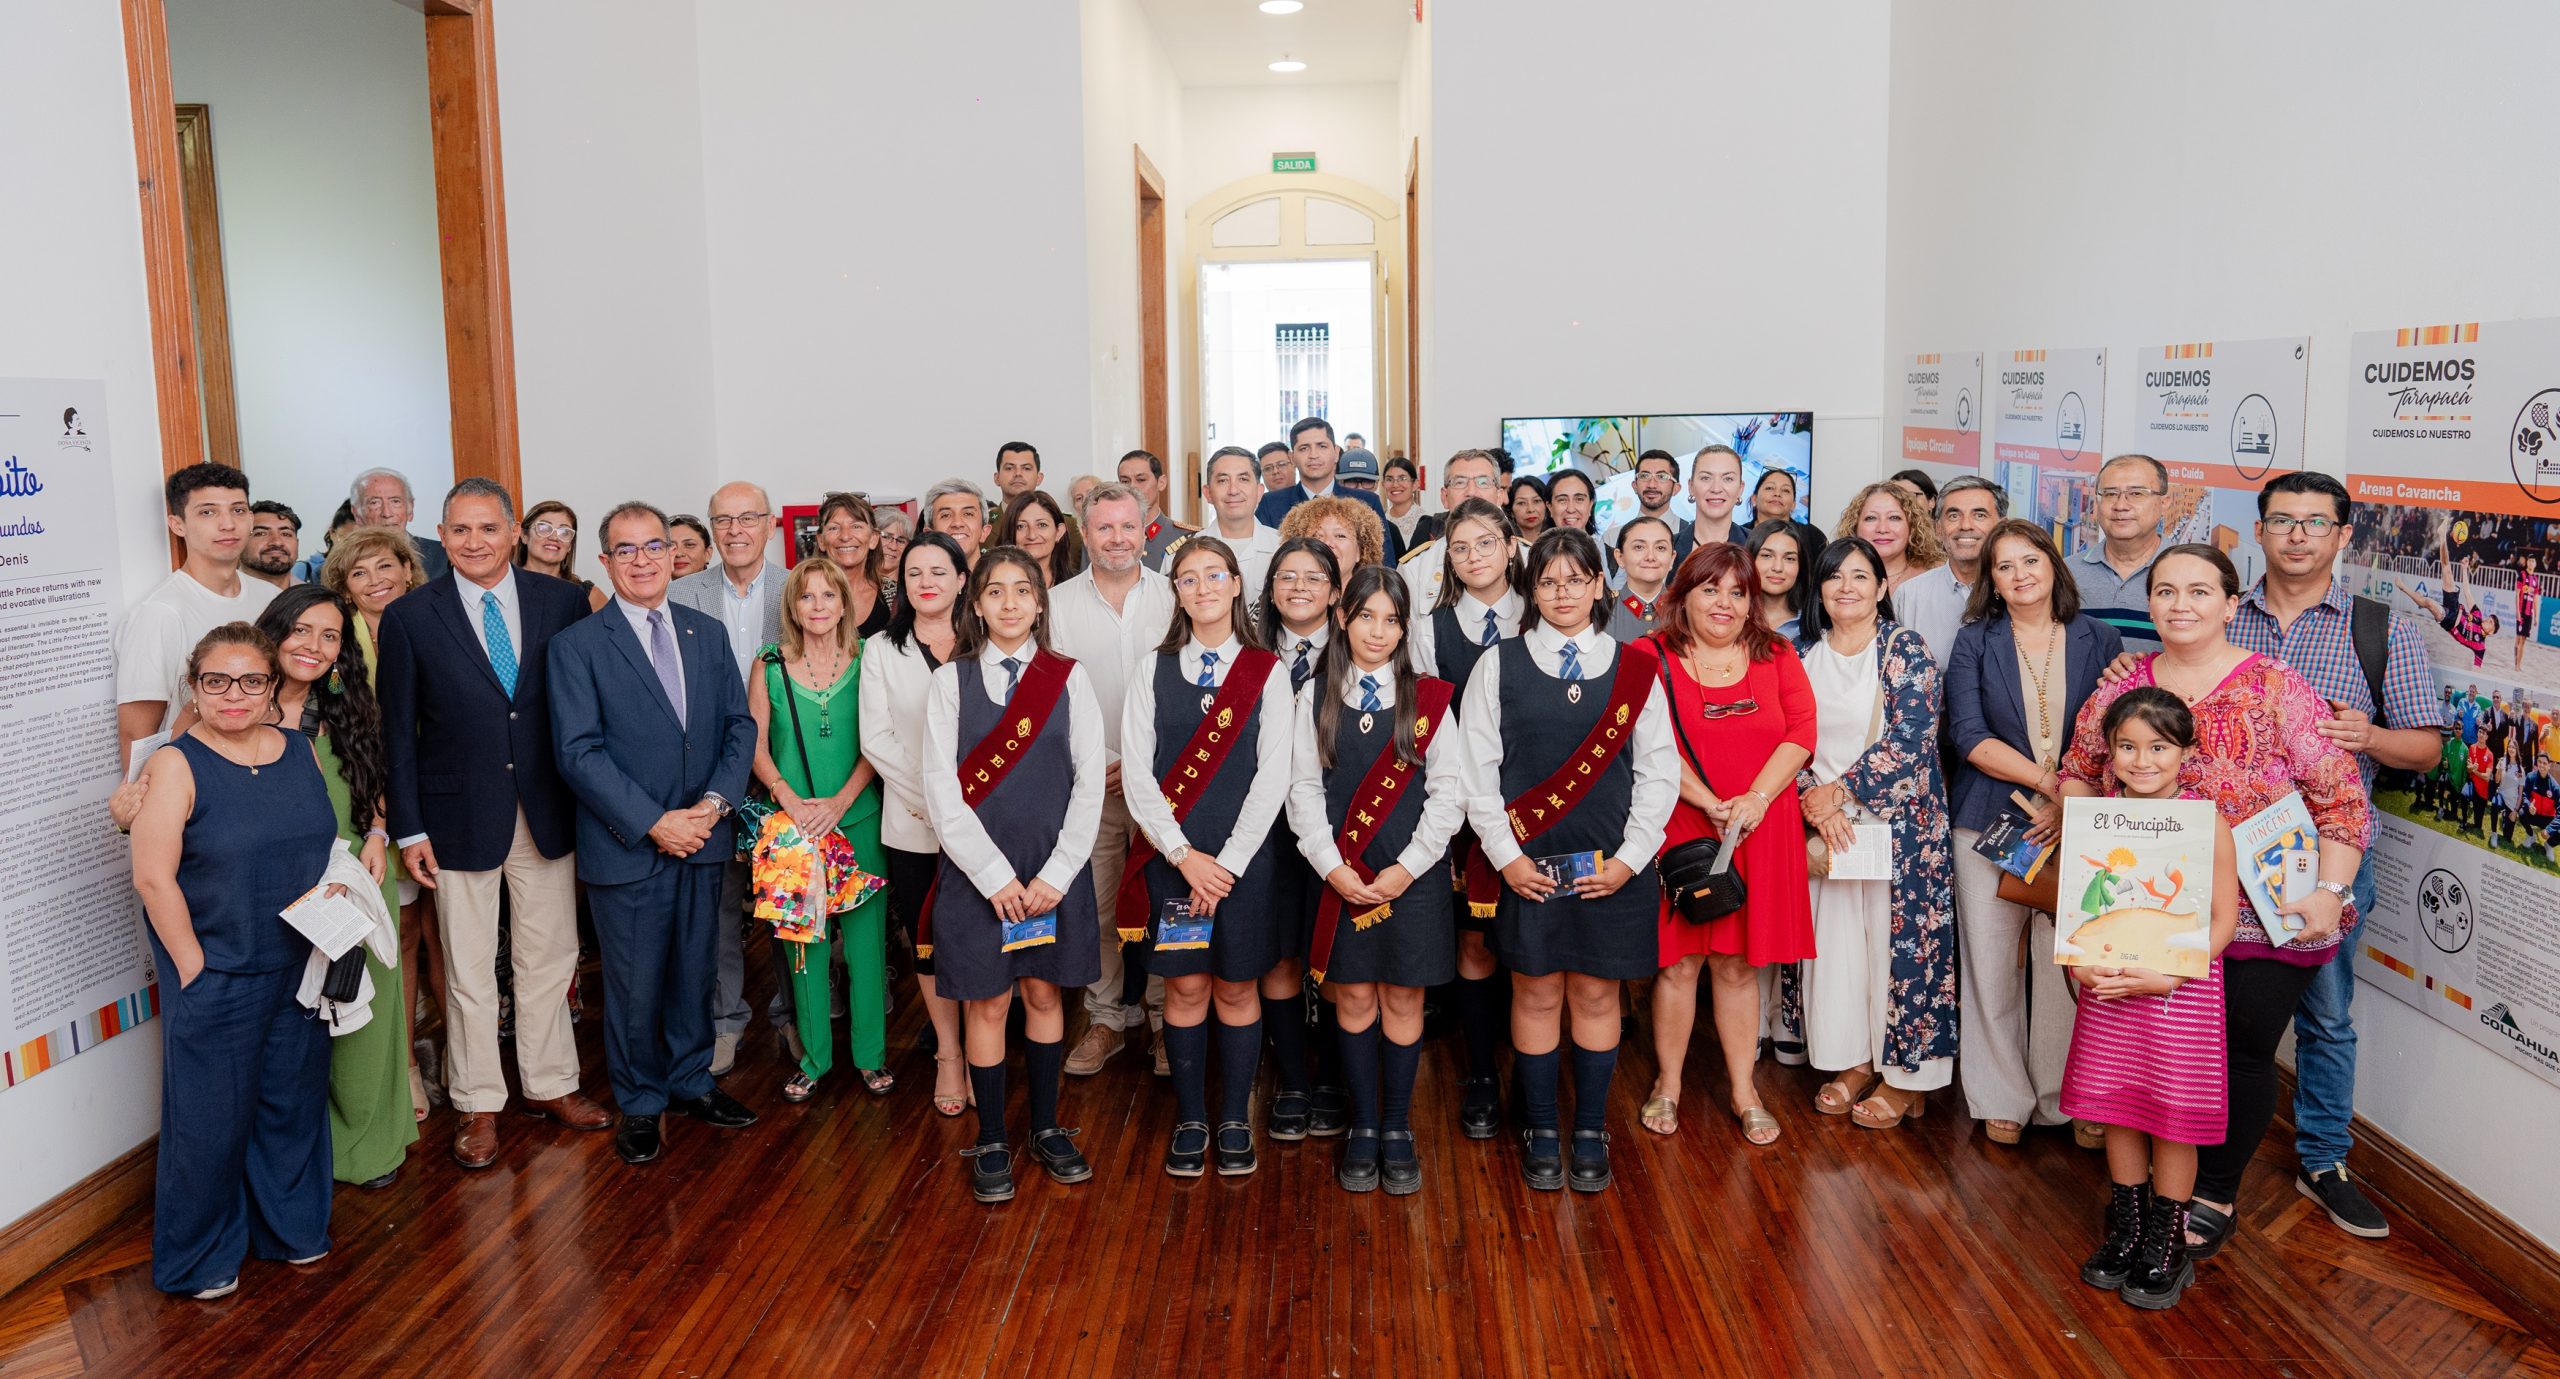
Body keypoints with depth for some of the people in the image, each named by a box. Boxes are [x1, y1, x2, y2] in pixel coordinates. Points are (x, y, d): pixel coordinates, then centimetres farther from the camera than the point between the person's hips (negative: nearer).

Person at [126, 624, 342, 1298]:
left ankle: (291, 1224, 35)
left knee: (294, 1099, 15)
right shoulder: (176, 764, -12)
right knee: (212, 1114, 6)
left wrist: (338, 893, -2)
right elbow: (153, 876, -15)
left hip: (300, 967, 5)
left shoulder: (301, 752, 4)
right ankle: (200, 1256, 26)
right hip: (215, 976, -5)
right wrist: (192, 966, -14)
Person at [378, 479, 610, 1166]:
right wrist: (409, 829, -5)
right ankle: (478, 1104, 24)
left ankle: (549, 1084, 30)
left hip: (548, 812, 2)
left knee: (550, 957, 14)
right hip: (461, 817, -2)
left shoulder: (563, 601, -2)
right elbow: (399, 732, -2)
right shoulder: (410, 617, -5)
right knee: (469, 972, 9)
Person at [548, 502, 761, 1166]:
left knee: (696, 972, 15)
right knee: (634, 985, 7)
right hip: (626, 848, -4)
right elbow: (579, 752, -12)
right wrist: (653, 823, -18)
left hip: (702, 837, 4)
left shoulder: (708, 634, 8)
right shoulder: (577, 645, -6)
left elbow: (740, 725, 6)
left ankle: (692, 1080, 34)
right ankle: (640, 1103, 25)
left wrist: (714, 803, -10)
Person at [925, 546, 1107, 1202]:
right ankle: (991, 1142, 18)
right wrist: (995, 876, -12)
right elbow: (942, 789, -5)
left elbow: (1089, 784, -1)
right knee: (988, 1003, 5)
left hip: (1054, 870, 1)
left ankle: (1047, 1128, 26)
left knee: (1044, 994, 11)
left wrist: (1056, 874, -9)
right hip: (975, 870, -1)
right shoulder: (950, 681, 0)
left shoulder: (1069, 679, 1)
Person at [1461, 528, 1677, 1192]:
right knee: (1537, 993, 6)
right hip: (1527, 864, 0)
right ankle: (1540, 1131, 21)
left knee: (1596, 993, 8)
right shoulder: (1499, 666, 1)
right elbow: (1476, 769, 0)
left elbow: (1658, 770, 3)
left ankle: (1591, 1132, 22)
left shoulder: (1636, 667, 4)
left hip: (1612, 866, 1)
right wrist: (1506, 855, -7)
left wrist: (1629, 858, -5)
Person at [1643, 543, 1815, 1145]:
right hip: (1680, 831, -2)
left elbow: (1801, 731, 0)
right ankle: (1668, 1085, 18)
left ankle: (1745, 1092, 18)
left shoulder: (1777, 657, 10)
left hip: (1759, 835, 2)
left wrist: (1755, 798, -13)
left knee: (1738, 963, 8)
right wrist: (1709, 803, -17)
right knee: (1678, 960, 3)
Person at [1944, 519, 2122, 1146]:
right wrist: (2049, 780, -15)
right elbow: (1968, 735, -6)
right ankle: (2002, 1098, 15)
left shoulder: (2099, 640, 7)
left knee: (2068, 965, 1)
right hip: (1989, 822, 0)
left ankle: (2068, 1097, 16)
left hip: (2076, 827, 0)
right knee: (1993, 964, 3)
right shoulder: (1974, 642, 4)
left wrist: (2073, 803, -12)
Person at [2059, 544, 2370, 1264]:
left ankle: (2216, 1194, 28)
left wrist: (2328, 892, -17)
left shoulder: (2278, 691, -9)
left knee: (2243, 1054, 9)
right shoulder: (2121, 688, 1)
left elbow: (2342, 800, -8)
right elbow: (2079, 771, 15)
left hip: (2266, 919, -2)